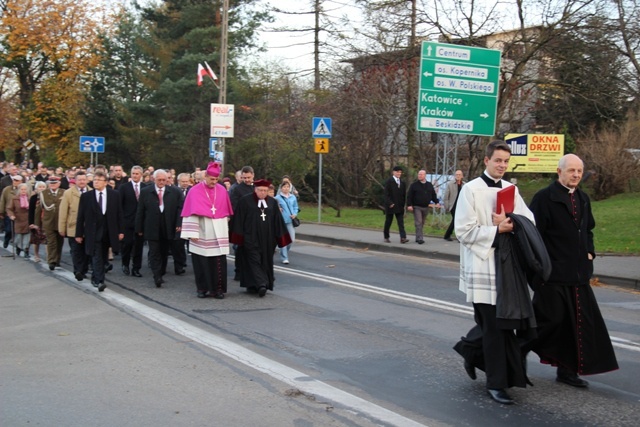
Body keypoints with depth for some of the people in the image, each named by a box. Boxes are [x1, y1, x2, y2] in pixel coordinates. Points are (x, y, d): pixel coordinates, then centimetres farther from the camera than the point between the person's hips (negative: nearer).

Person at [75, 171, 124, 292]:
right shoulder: (86, 196, -1)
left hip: (109, 232, 2)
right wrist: (79, 234, -1)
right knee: (97, 257, -8)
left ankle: (96, 278, 25)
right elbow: (81, 217, 1)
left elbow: (119, 214, 4)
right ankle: (99, 281, -11)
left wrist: (121, 231, 0)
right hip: (93, 232, -2)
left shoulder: (114, 195, 2)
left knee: (104, 258, 10)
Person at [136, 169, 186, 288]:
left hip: (169, 228, 1)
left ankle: (161, 272, 25)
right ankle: (157, 277, -3)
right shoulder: (145, 192, 1)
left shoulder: (175, 192, 1)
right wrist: (139, 228, 0)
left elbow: (180, 209, 0)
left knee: (164, 252, 11)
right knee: (154, 253, -1)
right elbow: (140, 211, 2)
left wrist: (179, 224, -10)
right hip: (152, 228, -1)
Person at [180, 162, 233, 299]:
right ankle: (202, 288, 16)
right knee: (202, 262, 4)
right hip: (202, 234, -2)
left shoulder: (222, 191, 5)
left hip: (218, 234, 2)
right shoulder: (195, 191, -5)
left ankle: (218, 289, 5)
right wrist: (193, 233, -14)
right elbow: (192, 213, -8)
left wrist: (225, 230, 12)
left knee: (219, 263, -2)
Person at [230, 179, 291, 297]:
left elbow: (278, 221, 11)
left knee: (265, 262, 7)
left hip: (267, 240, 4)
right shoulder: (245, 201, -3)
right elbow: (239, 220, -4)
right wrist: (240, 237, -8)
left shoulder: (272, 202, 8)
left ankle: (253, 285, 18)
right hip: (250, 238, -4)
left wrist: (280, 237, 8)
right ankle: (261, 284, -19)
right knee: (254, 260, -11)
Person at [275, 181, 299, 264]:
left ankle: (283, 253, 27)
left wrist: (295, 214, -1)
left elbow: (296, 207, 15)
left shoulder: (293, 197, 8)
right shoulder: (277, 198, -3)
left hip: (291, 221, 3)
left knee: (292, 239, 1)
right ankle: (284, 258, 7)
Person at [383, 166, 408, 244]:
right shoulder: (388, 182, -6)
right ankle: (386, 237, 19)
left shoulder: (402, 183, 11)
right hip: (390, 205, -4)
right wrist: (390, 203, -19)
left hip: (400, 207, 4)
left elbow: (404, 195, 16)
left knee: (401, 222, -6)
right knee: (388, 222, 6)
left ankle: (403, 238, -14)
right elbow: (386, 194, -11)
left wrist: (403, 204, 10)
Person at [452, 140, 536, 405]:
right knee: (494, 327, -3)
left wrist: (508, 221, -13)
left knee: (504, 321, 12)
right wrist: (498, 230, -15)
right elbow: (464, 231, -12)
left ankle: (471, 349, 37)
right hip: (482, 266, -6)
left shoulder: (511, 190, 10)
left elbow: (530, 221, 5)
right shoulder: (471, 190, -7)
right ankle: (496, 383, 8)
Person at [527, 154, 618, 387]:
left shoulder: (583, 199, 14)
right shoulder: (544, 197, -10)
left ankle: (567, 370, 19)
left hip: (578, 272, 7)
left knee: (578, 322, 8)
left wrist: (589, 252, 11)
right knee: (550, 319, -4)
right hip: (554, 272, -7)